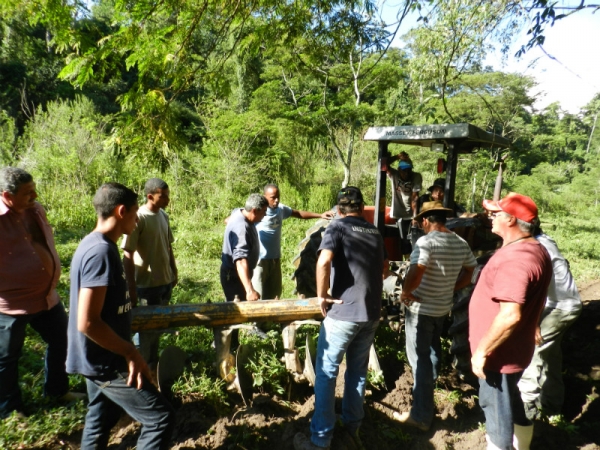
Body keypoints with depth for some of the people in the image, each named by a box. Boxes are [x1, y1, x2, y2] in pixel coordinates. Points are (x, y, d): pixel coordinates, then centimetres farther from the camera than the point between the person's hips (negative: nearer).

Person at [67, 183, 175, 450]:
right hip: (107, 361, -10)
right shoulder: (101, 251, -25)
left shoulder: (95, 244, 6)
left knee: (101, 421, 23)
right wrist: (131, 353, -18)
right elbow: (87, 323, -28)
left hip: (99, 358, 10)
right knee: (161, 418, -4)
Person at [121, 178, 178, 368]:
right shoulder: (138, 218, -18)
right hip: (147, 283, -7)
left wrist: (174, 272, 16)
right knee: (148, 325, 7)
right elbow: (128, 255, -17)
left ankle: (154, 360, 36)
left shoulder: (163, 216, 4)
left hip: (166, 280, 7)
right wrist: (131, 287, -17)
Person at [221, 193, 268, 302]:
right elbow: (241, 261, -47)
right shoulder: (241, 228, -35)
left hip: (239, 274, 10)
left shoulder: (240, 212, -4)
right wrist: (250, 290, -56)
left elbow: (229, 219, 24)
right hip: (234, 276, -10)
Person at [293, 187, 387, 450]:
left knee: (326, 373, 5)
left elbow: (323, 262, -23)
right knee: (358, 372, 18)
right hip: (371, 313, 6)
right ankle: (352, 429, 32)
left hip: (343, 313, -6)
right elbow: (383, 267, 27)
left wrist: (322, 295, -11)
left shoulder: (337, 227, -6)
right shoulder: (375, 232, 13)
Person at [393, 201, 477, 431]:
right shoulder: (462, 244, 1)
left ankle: (421, 416, 9)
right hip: (443, 307, 8)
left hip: (421, 308, -8)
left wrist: (405, 292, -17)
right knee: (432, 350, 28)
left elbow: (415, 274, -34)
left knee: (419, 358, 1)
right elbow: (468, 275, 10)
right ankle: (428, 386, 51)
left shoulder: (426, 242, -22)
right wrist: (449, 289, 15)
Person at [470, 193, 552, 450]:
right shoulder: (536, 250, 7)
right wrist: (533, 328, 27)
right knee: (512, 405, 25)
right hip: (515, 349, 10)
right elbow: (532, 301, 18)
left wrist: (482, 351, -24)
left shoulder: (514, 258, -27)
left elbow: (510, 316, -32)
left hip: (500, 353, -10)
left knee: (497, 412, 5)